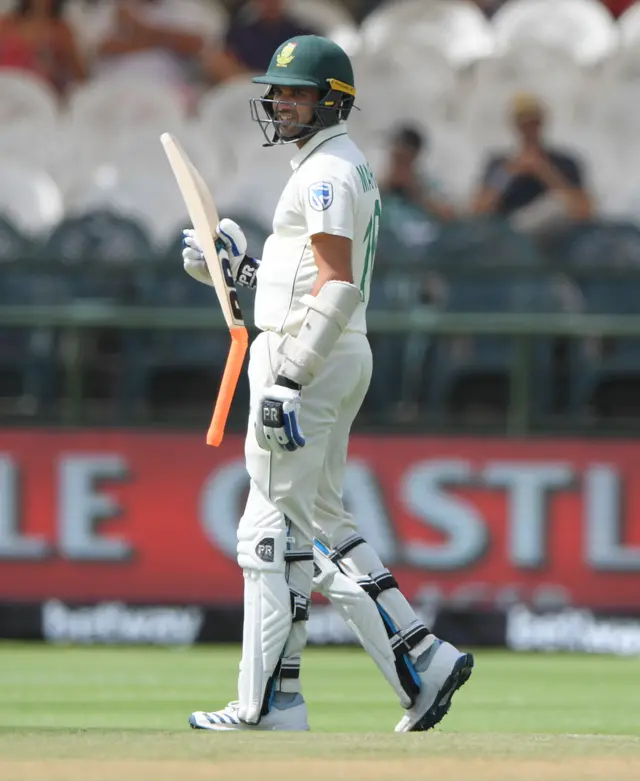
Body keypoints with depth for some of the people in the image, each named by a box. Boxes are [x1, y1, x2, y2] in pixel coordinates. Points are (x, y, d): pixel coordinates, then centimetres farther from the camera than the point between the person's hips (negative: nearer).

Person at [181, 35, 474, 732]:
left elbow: (336, 290, -22)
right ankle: (420, 660, 10)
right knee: (319, 525, 14)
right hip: (338, 361, 11)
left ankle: (270, 703, -7)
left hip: (307, 361, -11)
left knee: (274, 529, -8)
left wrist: (288, 382, -26)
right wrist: (239, 266, 18)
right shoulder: (344, 170, 19)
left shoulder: (327, 172, -13)